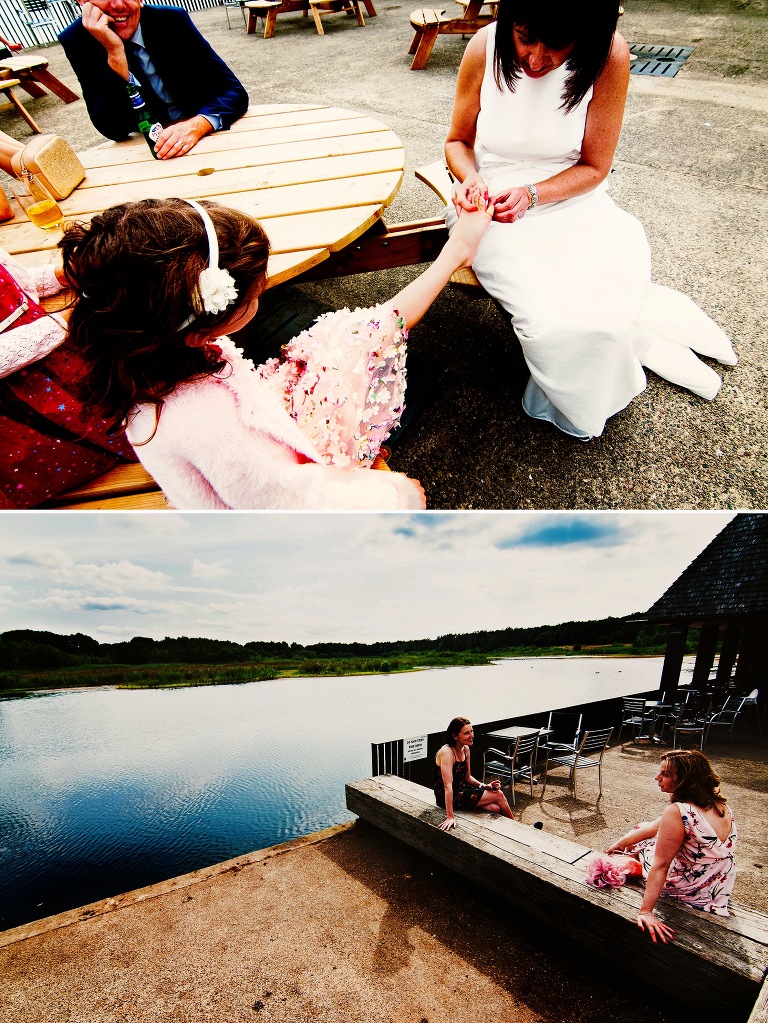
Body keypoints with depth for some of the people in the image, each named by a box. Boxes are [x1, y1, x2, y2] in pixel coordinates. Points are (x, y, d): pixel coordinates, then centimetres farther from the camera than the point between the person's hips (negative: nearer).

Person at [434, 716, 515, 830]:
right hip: (448, 797, -8)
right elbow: (448, 786, -30)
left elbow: (467, 777, 12)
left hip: (462, 789, 8)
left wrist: (486, 786, -4)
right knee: (498, 795, -8)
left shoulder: (466, 749, 2)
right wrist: (450, 817, -32)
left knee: (495, 809, -13)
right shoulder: (447, 752, -25)